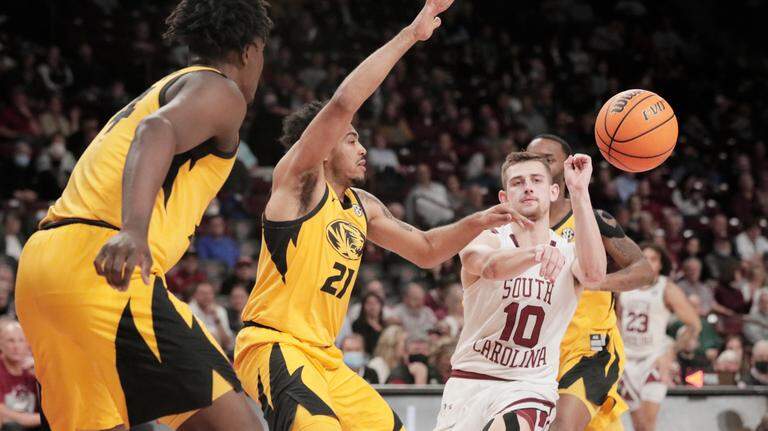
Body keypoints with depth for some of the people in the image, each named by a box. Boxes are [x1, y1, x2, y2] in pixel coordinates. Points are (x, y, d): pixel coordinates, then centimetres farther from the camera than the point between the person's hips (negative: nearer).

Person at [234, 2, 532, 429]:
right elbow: (344, 103, -20)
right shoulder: (300, 179, -7)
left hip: (323, 357, 9)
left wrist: (477, 222, 9)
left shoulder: (363, 207, 17)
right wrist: (410, 35, -18)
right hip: (275, 346, -9)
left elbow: (426, 250, 27)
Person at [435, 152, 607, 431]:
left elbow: (594, 274, -23)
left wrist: (579, 191, -28)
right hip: (470, 380, 1)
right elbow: (489, 266, -29)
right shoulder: (486, 240, -4)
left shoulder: (570, 253, 2)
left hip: (530, 386, -1)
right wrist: (536, 252, -52)